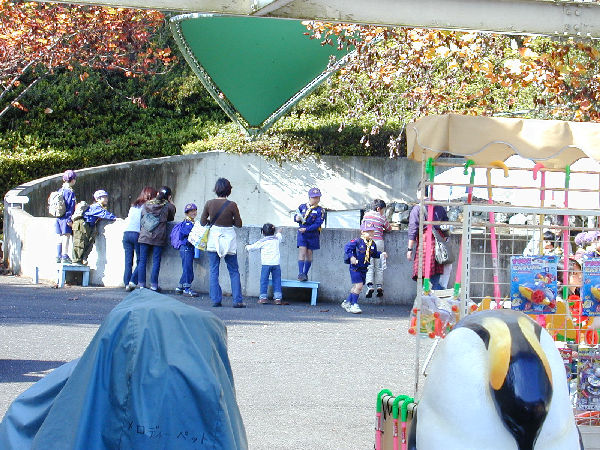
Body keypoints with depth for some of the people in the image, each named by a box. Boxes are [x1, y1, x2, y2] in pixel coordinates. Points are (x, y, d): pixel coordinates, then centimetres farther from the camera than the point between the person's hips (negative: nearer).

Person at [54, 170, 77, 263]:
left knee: (60, 237, 10)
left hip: (58, 217, 8)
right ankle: (65, 256, -7)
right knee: (66, 236, -5)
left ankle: (58, 256, 12)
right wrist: (69, 220, -16)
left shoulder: (60, 191, 12)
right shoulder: (70, 192, -12)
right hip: (65, 218, -8)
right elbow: (70, 206, -16)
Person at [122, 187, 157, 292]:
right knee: (140, 260, 3)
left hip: (126, 233, 5)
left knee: (128, 260, 4)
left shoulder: (133, 206, 19)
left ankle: (127, 284, 0)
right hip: (137, 234, -5)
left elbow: (127, 219, 20)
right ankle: (133, 281, -10)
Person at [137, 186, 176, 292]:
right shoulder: (168, 206, 0)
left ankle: (141, 284, 4)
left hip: (144, 236, 2)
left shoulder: (146, 204, 10)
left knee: (142, 261, 5)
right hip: (158, 238, -2)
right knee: (156, 261, 1)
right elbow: (171, 218, 16)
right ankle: (153, 285, 0)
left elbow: (141, 219, 14)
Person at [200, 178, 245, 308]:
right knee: (234, 271, 8)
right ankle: (237, 300, 4)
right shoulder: (232, 205, -11)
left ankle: (216, 300, 3)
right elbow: (239, 224, -4)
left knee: (213, 271, 8)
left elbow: (202, 222, 1)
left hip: (213, 238, 1)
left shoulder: (209, 203, -5)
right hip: (228, 238, -1)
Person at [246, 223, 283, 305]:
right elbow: (279, 236, 35)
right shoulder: (277, 240, 11)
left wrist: (247, 247, 31)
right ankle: (277, 298, 2)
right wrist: (279, 233, 58)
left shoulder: (262, 242, -1)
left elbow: (253, 247, 9)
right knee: (277, 281, 6)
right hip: (276, 263, 3)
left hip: (266, 264, -3)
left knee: (264, 281, 4)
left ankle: (263, 297, 2)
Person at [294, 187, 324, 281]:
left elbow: (318, 224, -12)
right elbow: (295, 217, 14)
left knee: (309, 253, 7)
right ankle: (300, 273, -14)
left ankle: (305, 274, 17)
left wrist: (306, 229, -21)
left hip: (313, 234, 0)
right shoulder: (302, 207, 5)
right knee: (302, 252, -11)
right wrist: (297, 218, -12)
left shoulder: (319, 210, -3)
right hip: (302, 233, 0)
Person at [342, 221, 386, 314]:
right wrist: (351, 257, -23)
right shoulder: (357, 242, -14)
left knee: (356, 287, 14)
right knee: (358, 285, -14)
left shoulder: (372, 244, 6)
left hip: (364, 269, 7)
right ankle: (354, 305, -4)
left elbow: (374, 253, 19)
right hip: (355, 268, -7)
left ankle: (347, 303, 29)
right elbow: (347, 248, -13)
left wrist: (381, 254, 3)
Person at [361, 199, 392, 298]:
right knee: (379, 265, 8)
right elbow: (389, 229, 12)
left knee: (369, 265, 0)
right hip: (379, 241, -1)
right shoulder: (382, 218, -1)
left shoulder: (366, 215, 7)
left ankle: (370, 286, -15)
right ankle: (379, 285, 0)